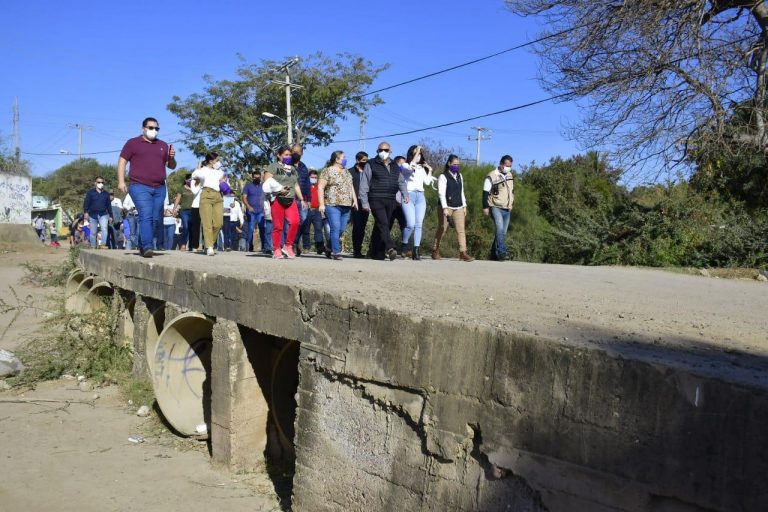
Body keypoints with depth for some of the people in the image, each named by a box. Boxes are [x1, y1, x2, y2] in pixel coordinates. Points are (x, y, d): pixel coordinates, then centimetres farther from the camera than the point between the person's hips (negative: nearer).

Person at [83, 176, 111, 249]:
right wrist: (86, 212, -14)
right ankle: (93, 246, 16)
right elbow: (86, 203, -2)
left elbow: (108, 205, 16)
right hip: (92, 215, -1)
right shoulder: (90, 192, 3)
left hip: (103, 214, 1)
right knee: (93, 232, 5)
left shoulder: (106, 193, 11)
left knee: (104, 228, -22)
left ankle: (102, 244, -25)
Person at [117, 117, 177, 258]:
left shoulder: (163, 145, 19)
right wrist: (121, 181, -8)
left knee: (156, 220, 4)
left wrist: (172, 158, -2)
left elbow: (172, 166, 22)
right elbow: (122, 161, 4)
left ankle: (142, 246, 18)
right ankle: (147, 247, -24)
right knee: (146, 216, -19)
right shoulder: (133, 143, 7)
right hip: (140, 187, -5)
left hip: (159, 188, 5)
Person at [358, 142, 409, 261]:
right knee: (383, 224, -19)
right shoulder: (371, 165, 4)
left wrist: (405, 194, 1)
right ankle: (389, 248, -30)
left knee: (380, 226, 7)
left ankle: (376, 252, 12)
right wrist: (364, 202, -6)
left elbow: (401, 181, 20)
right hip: (376, 200, -5)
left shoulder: (394, 167, 19)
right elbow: (364, 184, 1)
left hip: (390, 201, 5)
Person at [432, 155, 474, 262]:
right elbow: (441, 193, -12)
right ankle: (435, 251, 18)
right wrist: (445, 208, -20)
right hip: (446, 207, -5)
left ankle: (463, 253, -11)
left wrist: (464, 206, 15)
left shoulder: (460, 176, 14)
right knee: (442, 229, 4)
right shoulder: (443, 177, -5)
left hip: (458, 208, 5)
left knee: (461, 230, -6)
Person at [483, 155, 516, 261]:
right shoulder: (492, 176, -10)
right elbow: (485, 192, -11)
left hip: (507, 209, 7)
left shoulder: (510, 175, 12)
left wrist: (511, 203, 21)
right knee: (500, 228, -24)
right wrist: (485, 207, -14)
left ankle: (494, 253, 14)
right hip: (495, 207, -7)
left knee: (503, 232, 6)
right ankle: (501, 252, -27)